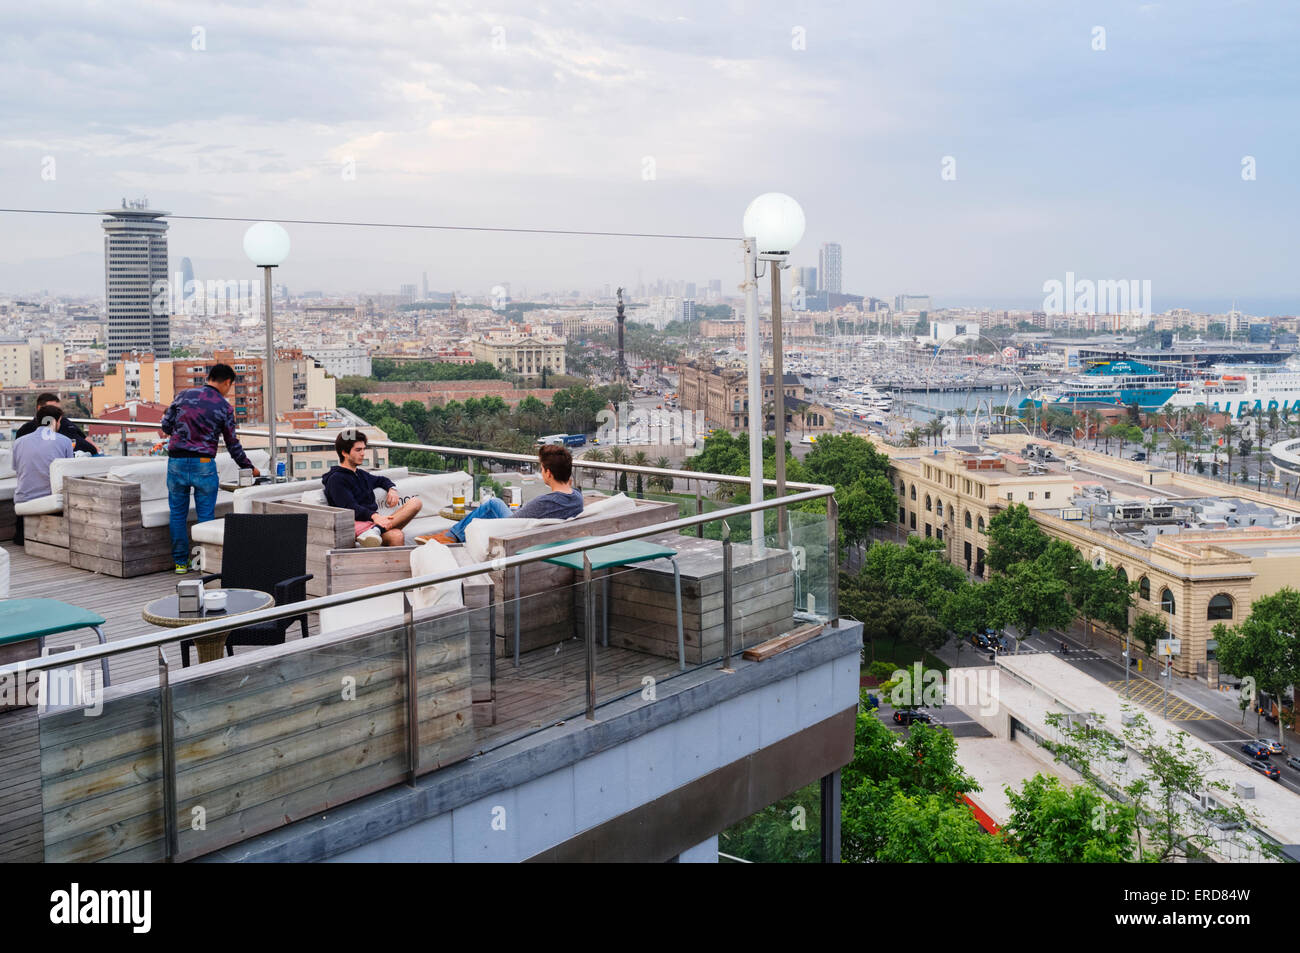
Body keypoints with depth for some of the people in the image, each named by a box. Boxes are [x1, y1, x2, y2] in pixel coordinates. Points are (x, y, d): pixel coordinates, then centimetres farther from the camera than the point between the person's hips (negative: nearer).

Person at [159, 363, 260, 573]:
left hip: (177, 461, 2)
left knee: (178, 513, 12)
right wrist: (250, 468, 18)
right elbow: (232, 444, 5)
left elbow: (165, 426, 7)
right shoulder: (224, 407, -1)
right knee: (206, 515, 7)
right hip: (204, 464, -2)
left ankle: (180, 562, 16)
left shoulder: (184, 395, 4)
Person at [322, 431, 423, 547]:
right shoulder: (336, 479, 1)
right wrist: (374, 516, -31)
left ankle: (376, 530, -36)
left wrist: (392, 489, 23)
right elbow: (350, 508, -13)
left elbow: (381, 480, 49)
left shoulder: (360, 474, 29)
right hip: (358, 524, -9)